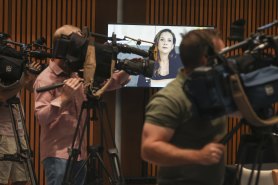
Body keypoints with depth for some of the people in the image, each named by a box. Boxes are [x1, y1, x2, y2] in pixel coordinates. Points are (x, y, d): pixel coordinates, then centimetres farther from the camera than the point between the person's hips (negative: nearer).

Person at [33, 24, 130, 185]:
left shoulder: (78, 76, 13)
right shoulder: (45, 79, -8)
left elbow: (106, 85, 15)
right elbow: (41, 117, -19)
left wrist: (126, 72, -2)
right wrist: (64, 98, -30)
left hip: (79, 153, 7)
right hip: (58, 154, -7)